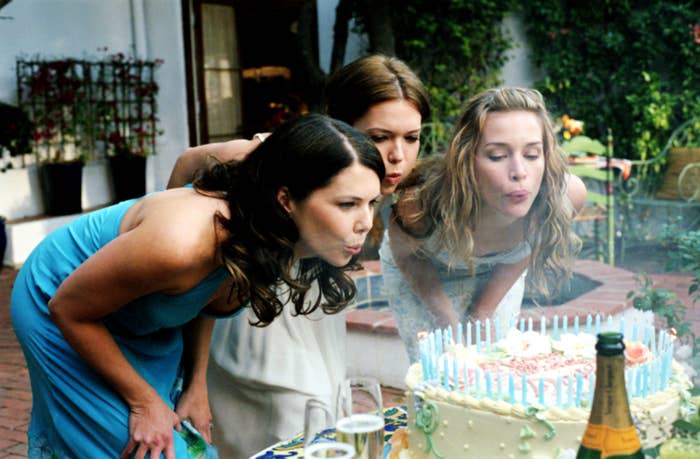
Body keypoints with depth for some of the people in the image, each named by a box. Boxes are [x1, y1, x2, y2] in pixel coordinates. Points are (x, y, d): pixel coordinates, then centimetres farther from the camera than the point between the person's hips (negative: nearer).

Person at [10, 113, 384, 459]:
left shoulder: (271, 240, -20)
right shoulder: (184, 244, -43)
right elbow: (68, 308, -26)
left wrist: (197, 385, -3)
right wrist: (143, 401, -19)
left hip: (148, 328, 6)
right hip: (65, 322, -6)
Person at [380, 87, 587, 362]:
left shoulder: (569, 194, -33)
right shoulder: (421, 204, -41)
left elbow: (528, 246, -9)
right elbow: (405, 255, -15)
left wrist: (483, 311, -5)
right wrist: (448, 321, -10)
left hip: (495, 274, 2)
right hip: (420, 272, -2)